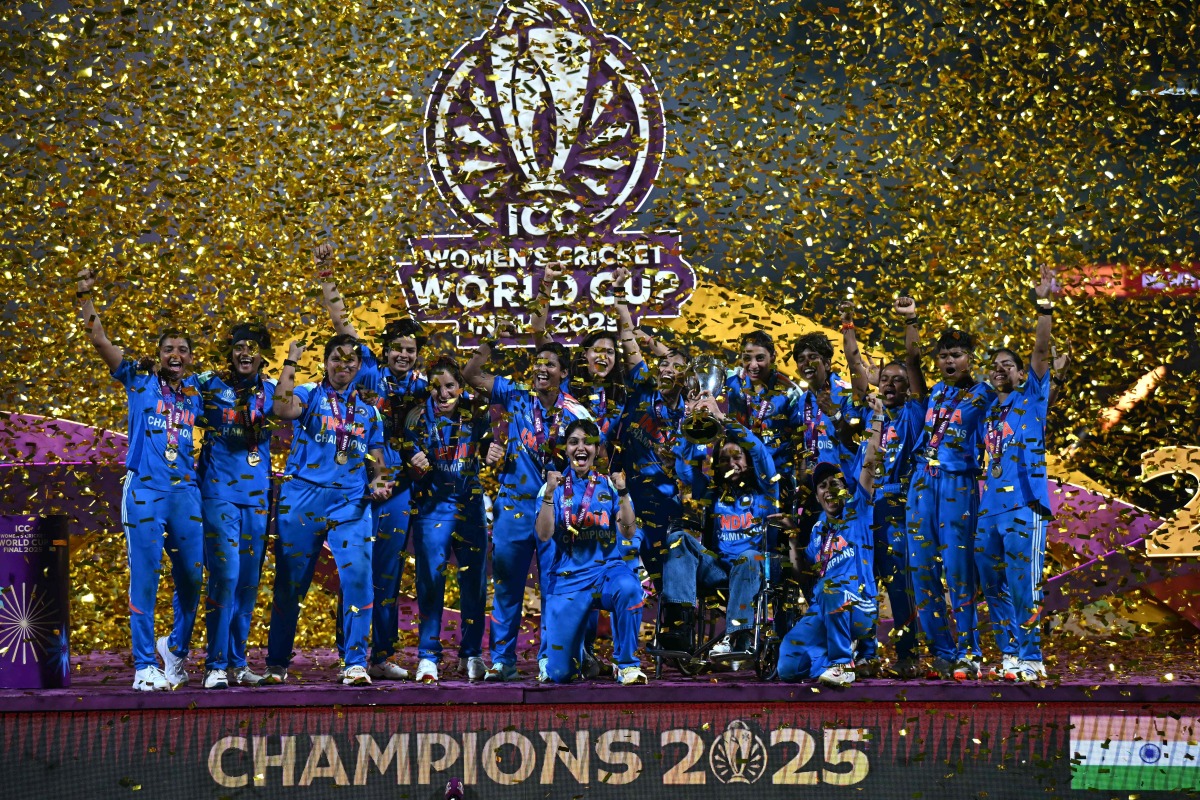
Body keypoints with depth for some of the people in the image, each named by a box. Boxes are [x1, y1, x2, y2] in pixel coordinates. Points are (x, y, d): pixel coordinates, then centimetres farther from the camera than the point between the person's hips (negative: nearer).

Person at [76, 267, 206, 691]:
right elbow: (99, 341, -1)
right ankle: (145, 665, -1)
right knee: (144, 577, -5)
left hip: (187, 492, 4)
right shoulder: (138, 381, 5)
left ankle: (177, 646, 29)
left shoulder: (197, 391, 13)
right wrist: (85, 298, -10)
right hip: (145, 489, -3)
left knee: (192, 577, 6)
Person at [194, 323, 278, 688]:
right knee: (226, 575, -13)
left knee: (249, 581, 8)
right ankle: (216, 665, -9)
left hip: (257, 495, 3)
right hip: (219, 492, -3)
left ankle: (237, 662, 17)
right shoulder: (210, 385, 3)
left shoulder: (271, 390, 10)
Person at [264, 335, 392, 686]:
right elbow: (282, 408, -16)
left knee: (358, 577, -13)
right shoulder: (308, 394, 6)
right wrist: (290, 363, -11)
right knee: (290, 583, 3)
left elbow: (376, 459, 19)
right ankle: (277, 664, 14)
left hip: (351, 503, 2)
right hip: (303, 498, -2)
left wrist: (378, 482, -2)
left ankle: (355, 663, -8)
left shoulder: (369, 409, 17)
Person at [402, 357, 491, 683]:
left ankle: (472, 655, 16)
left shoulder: (475, 416, 3)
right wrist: (418, 466, -22)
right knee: (430, 580, -8)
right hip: (432, 506, -2)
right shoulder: (420, 418, -3)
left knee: (474, 581, 5)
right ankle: (428, 656, -3)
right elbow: (413, 470, -2)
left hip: (471, 507, 2)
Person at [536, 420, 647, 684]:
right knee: (559, 673, -6)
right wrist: (550, 494, -20)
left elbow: (628, 532, -6)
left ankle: (626, 663, -20)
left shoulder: (609, 485, 6)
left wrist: (622, 492, -18)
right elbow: (544, 534, -9)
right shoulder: (555, 486, 5)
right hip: (568, 579, 0)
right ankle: (581, 657, 33)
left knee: (627, 587, -40)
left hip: (608, 569, 0)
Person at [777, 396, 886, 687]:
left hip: (860, 612, -4)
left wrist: (877, 420, -6)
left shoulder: (857, 511, 7)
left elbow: (869, 464, -2)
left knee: (832, 587, -41)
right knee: (788, 668, -17)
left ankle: (841, 662, -25)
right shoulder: (818, 530, 20)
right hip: (820, 612, 4)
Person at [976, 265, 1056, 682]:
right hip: (990, 508, 7)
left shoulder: (1032, 397, 6)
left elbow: (1041, 351, -5)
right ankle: (1009, 655, 15)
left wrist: (1044, 306, -13)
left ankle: (1030, 658, -7)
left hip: (1024, 506, -7)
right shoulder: (991, 410, 21)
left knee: (1024, 586, -9)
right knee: (994, 588, 8)